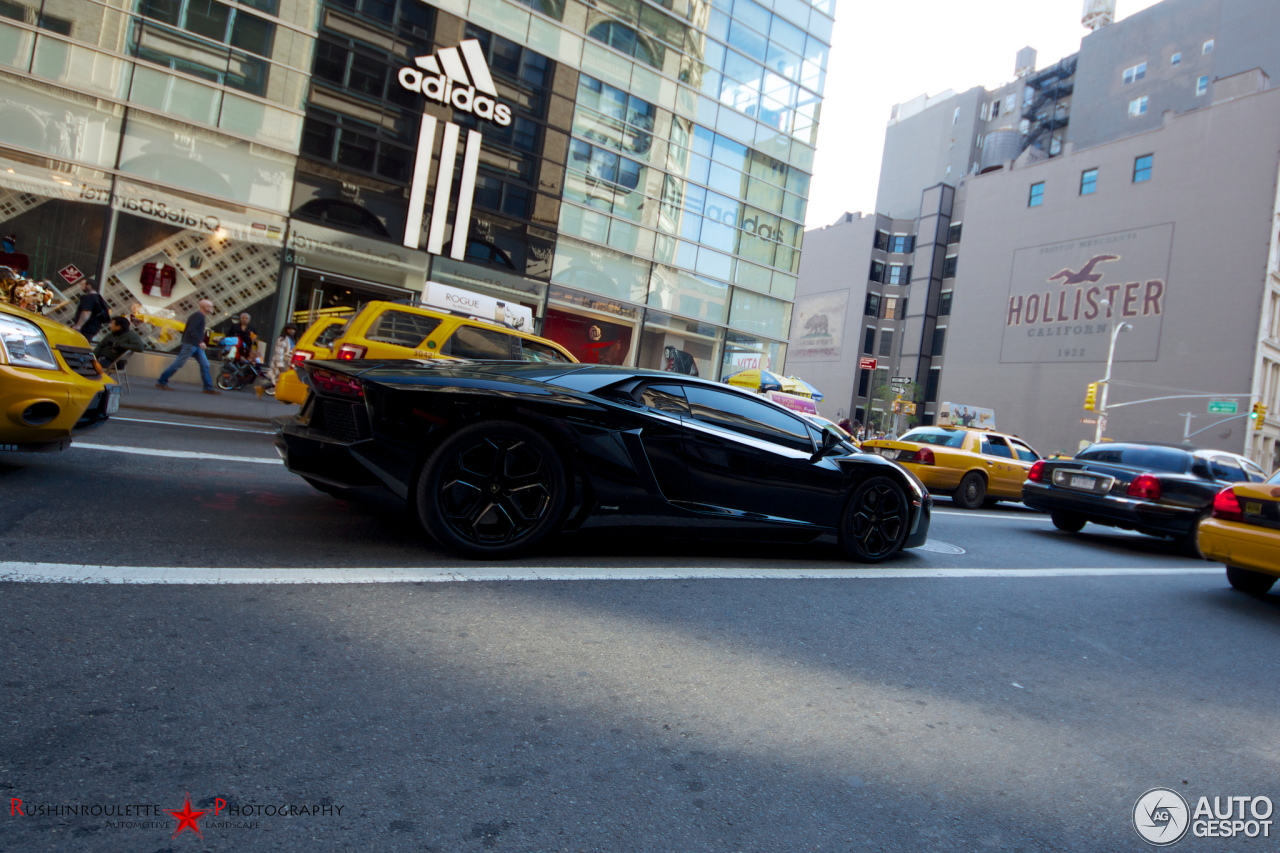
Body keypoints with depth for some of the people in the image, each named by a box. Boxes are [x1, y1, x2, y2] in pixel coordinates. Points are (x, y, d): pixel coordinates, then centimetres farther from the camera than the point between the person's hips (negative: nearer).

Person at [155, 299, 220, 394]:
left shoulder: (200, 316, 16)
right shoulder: (198, 315, -14)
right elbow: (191, 329, -24)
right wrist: (200, 341, -28)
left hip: (196, 345, 10)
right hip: (190, 344, -10)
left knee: (205, 365, 4)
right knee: (178, 363, -4)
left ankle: (208, 387, 4)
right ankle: (162, 382, 5)